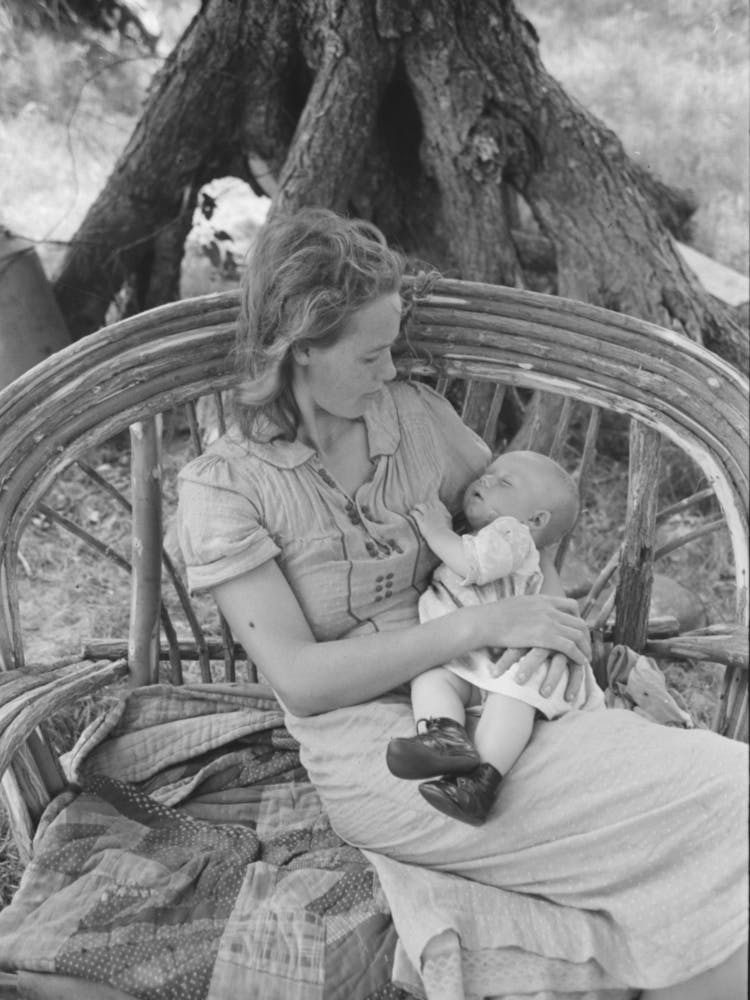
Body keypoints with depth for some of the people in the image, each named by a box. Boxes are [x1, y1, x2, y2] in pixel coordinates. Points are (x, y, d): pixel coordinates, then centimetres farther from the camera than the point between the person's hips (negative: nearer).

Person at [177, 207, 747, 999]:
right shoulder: (222, 488, -9)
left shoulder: (414, 412, 4)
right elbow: (298, 679, -15)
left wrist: (545, 613, -6)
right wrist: (483, 624, -21)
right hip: (376, 756, -5)